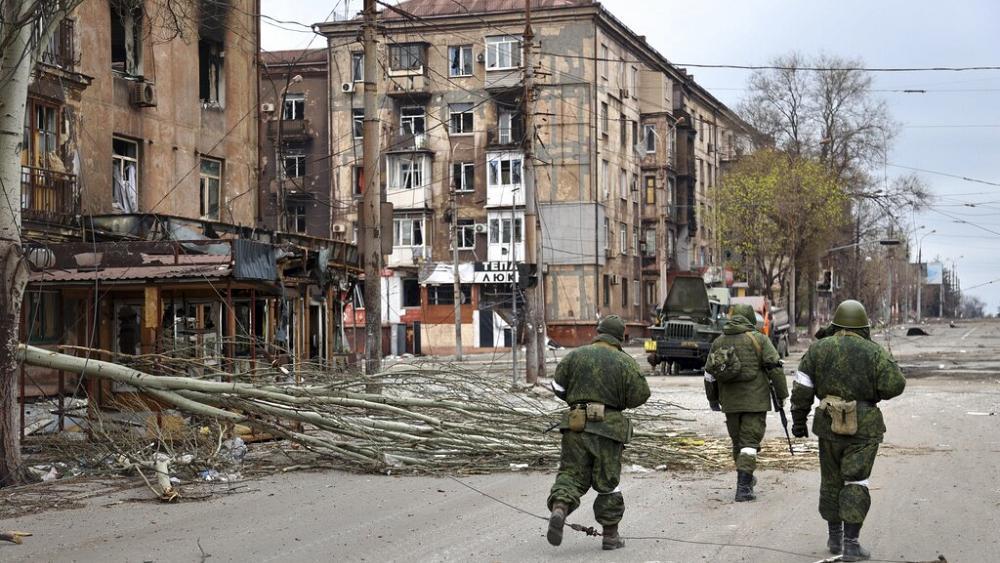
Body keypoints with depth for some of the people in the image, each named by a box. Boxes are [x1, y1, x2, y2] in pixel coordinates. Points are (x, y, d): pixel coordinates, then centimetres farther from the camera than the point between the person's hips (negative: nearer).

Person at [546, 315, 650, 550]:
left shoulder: (575, 355, 4)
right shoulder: (625, 362, -2)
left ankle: (559, 508, -23)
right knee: (607, 481, 9)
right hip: (608, 428, -1)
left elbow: (558, 387, 5)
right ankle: (610, 535, 15)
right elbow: (640, 395, -4)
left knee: (572, 473, 6)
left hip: (576, 425, 1)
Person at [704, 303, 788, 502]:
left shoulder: (719, 342, 8)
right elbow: (775, 368, -9)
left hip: (730, 402, 4)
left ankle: (746, 480, 33)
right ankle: (743, 487, -13)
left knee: (737, 441, 18)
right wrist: (782, 394, -1)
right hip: (755, 401, -4)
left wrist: (713, 399, 24)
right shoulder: (759, 339, -5)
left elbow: (710, 374, 13)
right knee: (750, 442, -4)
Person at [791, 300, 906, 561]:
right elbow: (894, 385, -13)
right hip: (864, 429, -2)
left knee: (831, 481, 15)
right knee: (855, 483, -1)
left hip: (829, 426, 2)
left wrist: (798, 420, 10)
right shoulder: (874, 352, -6)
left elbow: (802, 389, 0)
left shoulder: (818, 349, 1)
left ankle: (835, 537, 24)